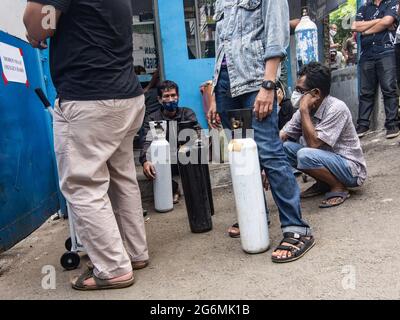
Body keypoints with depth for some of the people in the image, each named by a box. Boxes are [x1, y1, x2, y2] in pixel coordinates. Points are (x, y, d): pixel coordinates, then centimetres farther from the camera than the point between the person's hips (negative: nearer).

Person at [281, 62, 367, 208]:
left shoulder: (336, 108, -23)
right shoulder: (306, 109, -2)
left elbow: (314, 143, -30)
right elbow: (281, 137, -6)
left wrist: (304, 110, -26)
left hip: (351, 169, -8)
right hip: (327, 159, 8)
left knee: (305, 155, -32)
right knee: (284, 147, -6)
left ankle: (339, 188, -7)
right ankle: (323, 183, 7)